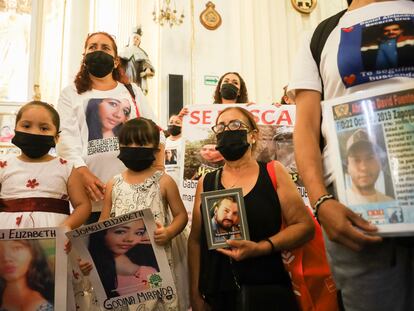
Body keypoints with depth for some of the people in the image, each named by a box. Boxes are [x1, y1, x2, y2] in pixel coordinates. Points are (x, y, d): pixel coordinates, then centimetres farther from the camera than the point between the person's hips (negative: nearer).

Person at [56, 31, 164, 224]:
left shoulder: (133, 91, 22)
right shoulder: (71, 94, 16)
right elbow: (66, 137, 1)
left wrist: (159, 171, -2)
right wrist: (82, 172, -16)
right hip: (93, 188, -1)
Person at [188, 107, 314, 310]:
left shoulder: (273, 172, -1)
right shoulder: (206, 183, 4)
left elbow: (305, 225, -5)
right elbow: (195, 241, 5)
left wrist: (261, 248, -18)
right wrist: (195, 294, 0)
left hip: (269, 292, -1)